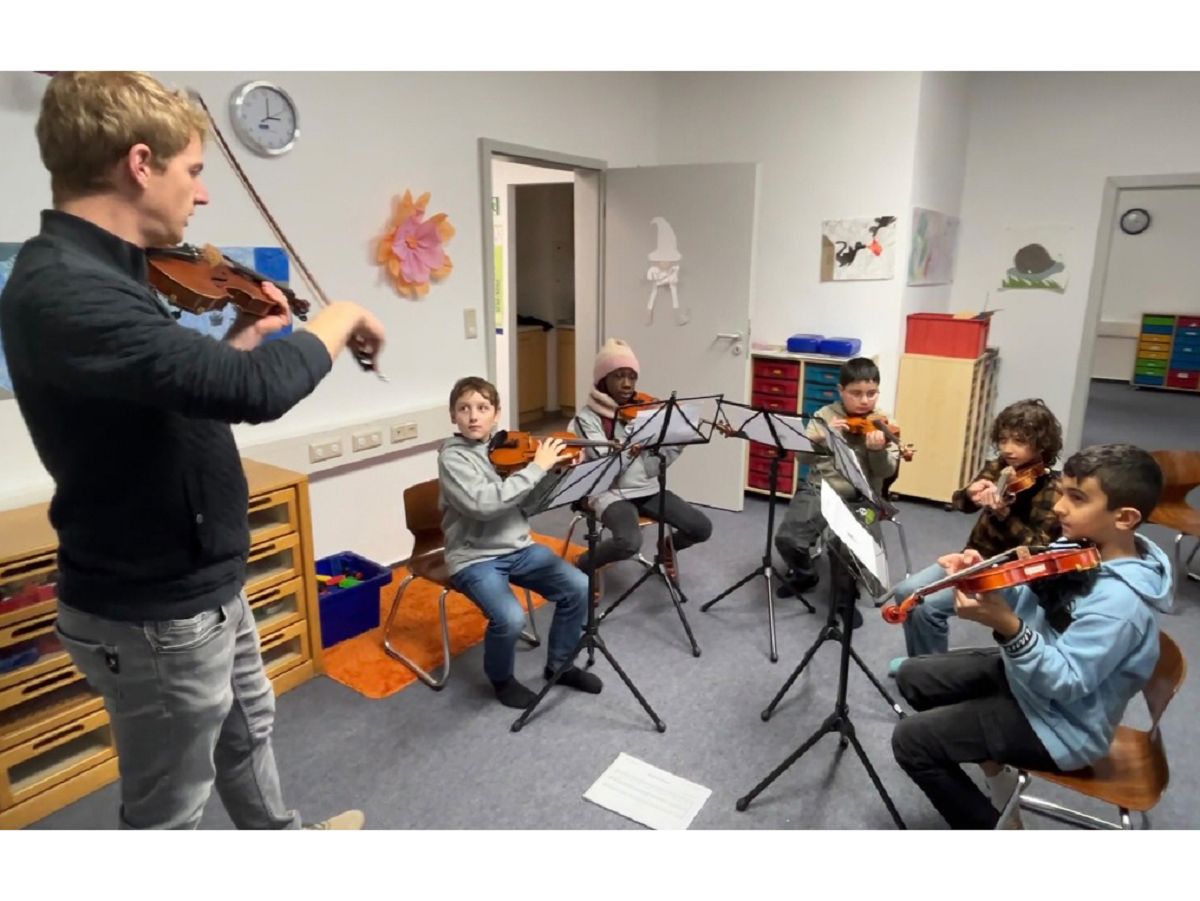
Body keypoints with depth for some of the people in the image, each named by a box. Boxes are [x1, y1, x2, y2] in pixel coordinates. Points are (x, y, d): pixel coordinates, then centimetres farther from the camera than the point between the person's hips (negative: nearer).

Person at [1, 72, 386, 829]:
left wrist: (247, 334, 6)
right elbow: (257, 391, -39)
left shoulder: (97, 274, 4)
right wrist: (340, 318, -21)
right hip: (155, 614, -10)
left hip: (203, 587, 10)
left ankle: (281, 835, 55)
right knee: (169, 808, 13)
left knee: (248, 726, 30)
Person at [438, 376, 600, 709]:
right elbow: (484, 503, -30)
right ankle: (501, 679, 7)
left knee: (578, 588, -9)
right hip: (474, 558, -6)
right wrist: (537, 467, -26)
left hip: (518, 547, 6)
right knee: (510, 618, -28)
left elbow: (528, 502, 3)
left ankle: (559, 665, 16)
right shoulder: (452, 457, -13)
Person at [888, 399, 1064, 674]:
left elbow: (1037, 549, -21)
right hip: (974, 557, 7)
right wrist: (971, 493, -23)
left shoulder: (1051, 491, -15)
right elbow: (960, 503, 0)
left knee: (929, 606, -21)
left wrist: (1003, 514, -35)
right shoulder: (999, 468, 1)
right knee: (906, 591, -3)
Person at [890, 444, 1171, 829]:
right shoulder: (1079, 549, -7)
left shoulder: (1120, 600, -31)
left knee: (910, 740, -11)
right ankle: (994, 762, 24)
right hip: (1027, 671, 8)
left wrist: (1007, 627, -46)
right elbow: (1024, 601, 0)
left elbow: (1064, 682, -31)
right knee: (913, 676, 12)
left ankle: (993, 827, 10)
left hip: (1060, 722, -8)